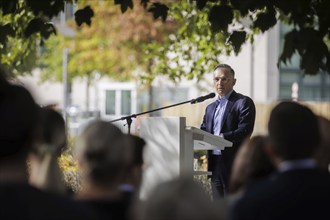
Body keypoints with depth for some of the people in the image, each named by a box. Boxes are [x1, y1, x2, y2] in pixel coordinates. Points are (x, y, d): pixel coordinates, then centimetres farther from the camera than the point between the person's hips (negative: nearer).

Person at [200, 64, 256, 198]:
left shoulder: (244, 102, -3)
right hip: (214, 162, 7)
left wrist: (222, 137, -28)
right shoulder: (210, 107, 21)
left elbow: (245, 131, -15)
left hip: (233, 162, -7)